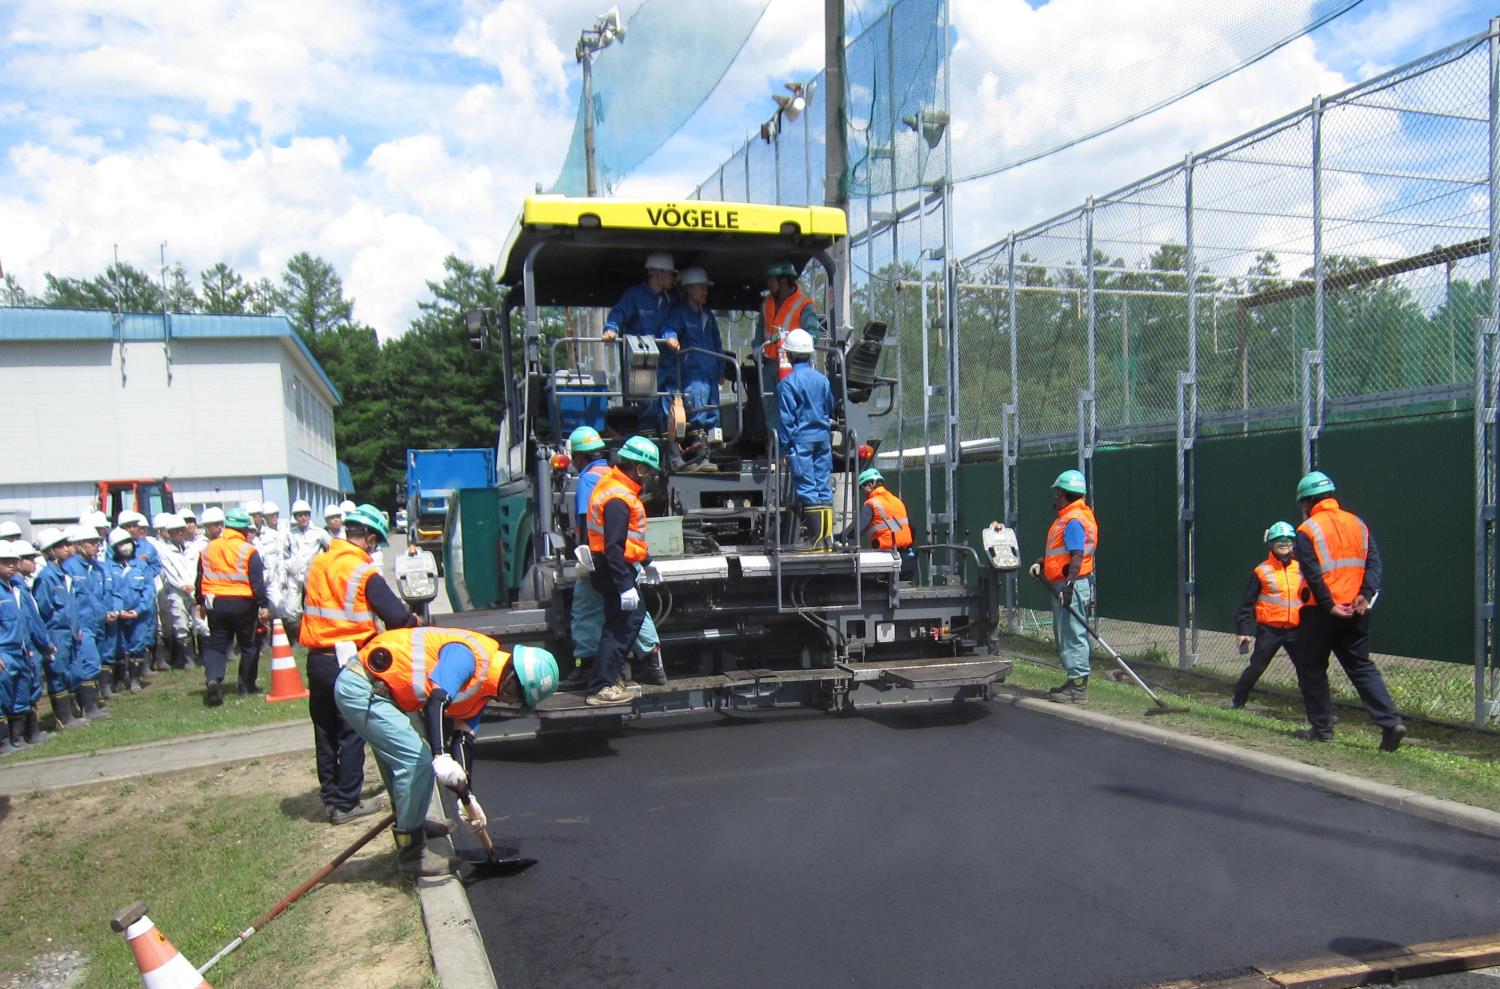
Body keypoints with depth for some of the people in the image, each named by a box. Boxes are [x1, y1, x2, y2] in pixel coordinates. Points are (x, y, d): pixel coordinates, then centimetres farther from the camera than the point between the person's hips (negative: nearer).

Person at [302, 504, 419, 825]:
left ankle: (330, 796, 24)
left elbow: (307, 607, 16)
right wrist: (415, 622, 6)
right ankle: (346, 803, 8)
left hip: (316, 659, 6)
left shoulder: (317, 564, 5)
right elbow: (396, 617, -15)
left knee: (325, 730, 16)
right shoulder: (364, 573, -14)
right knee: (352, 732, 4)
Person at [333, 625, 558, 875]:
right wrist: (441, 757, -42)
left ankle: (410, 824, 47)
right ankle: (410, 853, 2)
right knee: (417, 761, -11)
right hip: (360, 688, -10)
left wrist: (466, 797, 6)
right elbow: (435, 702, -33)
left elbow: (461, 741, 9)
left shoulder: (482, 688, 9)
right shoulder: (471, 655, -20)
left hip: (380, 691, 10)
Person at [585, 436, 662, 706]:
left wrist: (645, 561, 29)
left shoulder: (617, 486, 10)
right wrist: (625, 586, -28)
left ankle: (610, 674, 30)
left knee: (634, 616, 21)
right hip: (615, 570, -11)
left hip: (617, 567, 11)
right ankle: (600, 689, -4)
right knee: (620, 626, -7)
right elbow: (614, 547, -28)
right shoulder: (618, 498, -23)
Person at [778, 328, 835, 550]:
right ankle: (828, 538, 10)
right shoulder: (822, 379, 7)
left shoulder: (788, 383, -10)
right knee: (824, 489, 8)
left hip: (801, 440, -5)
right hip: (823, 438, 5)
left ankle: (817, 539, -5)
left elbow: (786, 419, -9)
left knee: (807, 490, -3)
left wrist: (784, 449, -5)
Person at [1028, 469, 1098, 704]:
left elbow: (1077, 556, -23)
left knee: (1073, 635, -8)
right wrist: (1041, 562, 10)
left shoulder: (1074, 520, -16)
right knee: (1065, 634, 16)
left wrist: (1068, 585, -27)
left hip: (1072, 585, -11)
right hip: (1064, 585, 11)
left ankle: (1079, 688, -5)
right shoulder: (1066, 518, 17)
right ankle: (1074, 682, 23)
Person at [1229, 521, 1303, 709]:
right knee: (1256, 667, 4)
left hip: (1294, 630, 3)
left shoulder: (1300, 569, 7)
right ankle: (1237, 700, 21)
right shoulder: (1262, 571, -3)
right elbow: (1247, 603, 0)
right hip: (1269, 629, -2)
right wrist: (1244, 630, -4)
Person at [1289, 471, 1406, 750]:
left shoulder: (1307, 530, -8)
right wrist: (1365, 595, -5)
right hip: (1356, 611, 5)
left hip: (1320, 612, -5)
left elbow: (1312, 574, -16)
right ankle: (1391, 721, -1)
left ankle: (1321, 728, 12)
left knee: (1312, 669, 8)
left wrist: (1329, 606, -13)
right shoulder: (1358, 523, 10)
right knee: (1361, 667, 12)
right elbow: (1374, 563, 3)